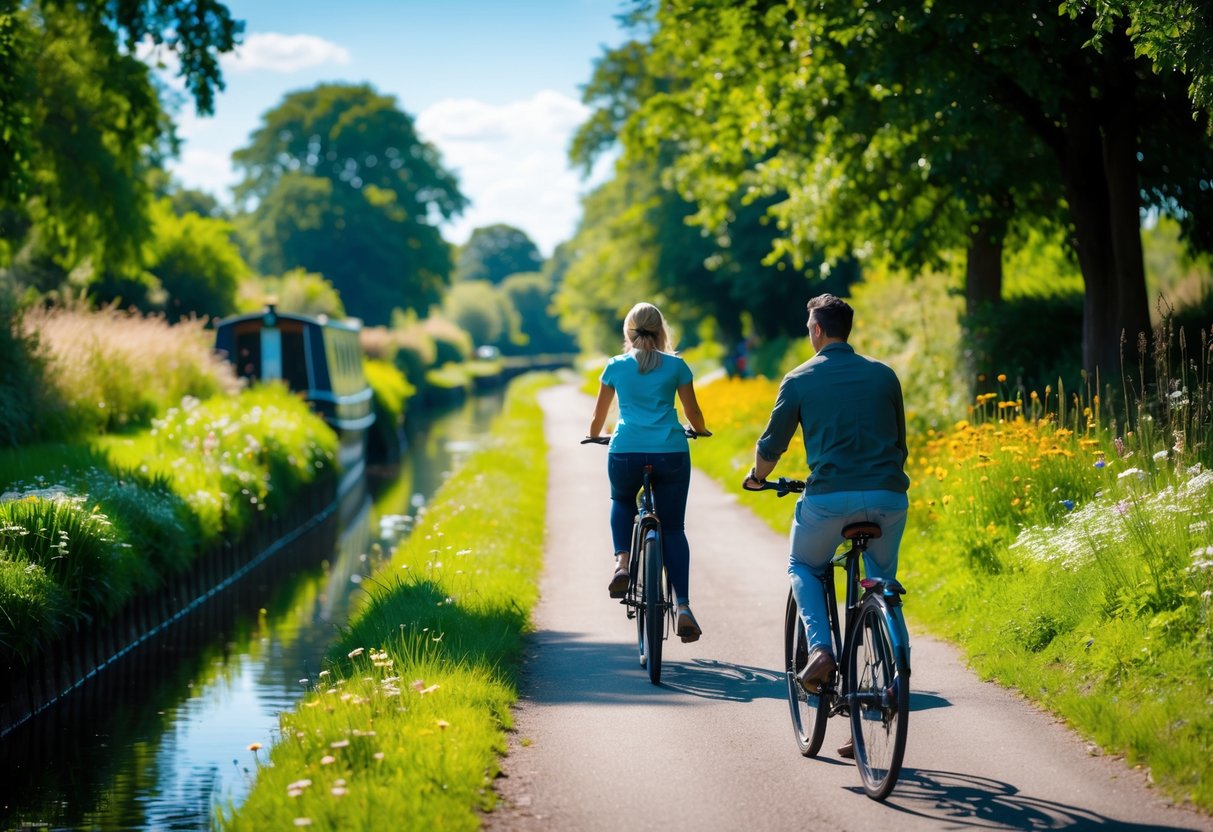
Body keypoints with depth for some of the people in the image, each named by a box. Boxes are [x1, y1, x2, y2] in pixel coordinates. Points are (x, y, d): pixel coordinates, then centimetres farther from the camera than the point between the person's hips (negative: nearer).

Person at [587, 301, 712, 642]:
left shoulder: (615, 366, 11)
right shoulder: (676, 365, 10)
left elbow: (598, 417, 21)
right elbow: (693, 412, 18)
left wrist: (594, 435, 43)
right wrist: (701, 431, 40)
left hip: (625, 451, 0)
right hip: (671, 452, 0)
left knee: (622, 502, 31)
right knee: (673, 528, 9)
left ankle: (622, 561, 5)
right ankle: (683, 607, -4)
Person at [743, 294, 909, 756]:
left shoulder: (799, 380, 7)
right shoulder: (883, 376, 15)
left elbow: (771, 446, 12)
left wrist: (756, 479, 33)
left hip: (829, 496, -2)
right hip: (888, 496, 3)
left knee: (803, 568, 26)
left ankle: (820, 648, -1)